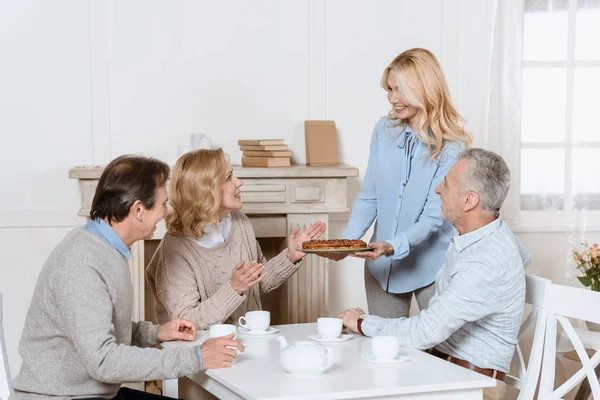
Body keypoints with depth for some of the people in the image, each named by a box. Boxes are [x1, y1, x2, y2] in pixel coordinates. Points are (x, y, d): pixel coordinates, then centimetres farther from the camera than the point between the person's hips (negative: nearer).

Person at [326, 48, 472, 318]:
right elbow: (368, 198, 4)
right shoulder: (384, 130, 1)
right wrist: (347, 240, -11)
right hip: (382, 266, 4)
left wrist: (393, 246, -31)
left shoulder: (451, 146, -13)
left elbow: (433, 217, -17)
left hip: (431, 267, -4)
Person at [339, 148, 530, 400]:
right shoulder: (478, 230, 4)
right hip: (438, 360, 9)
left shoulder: (486, 265, -26)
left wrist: (364, 323, -12)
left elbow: (426, 332, -27)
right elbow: (523, 257, 28)